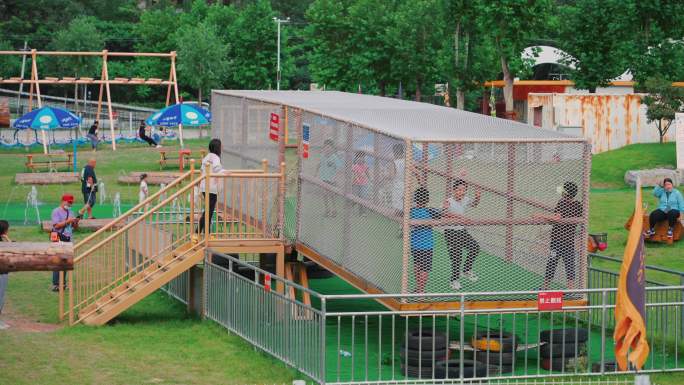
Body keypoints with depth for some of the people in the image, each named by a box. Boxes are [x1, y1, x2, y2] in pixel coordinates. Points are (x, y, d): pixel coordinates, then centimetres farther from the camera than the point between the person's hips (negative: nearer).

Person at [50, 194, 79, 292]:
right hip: (59, 238, -7)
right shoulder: (56, 211, -5)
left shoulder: (70, 212, 17)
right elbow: (56, 225, -15)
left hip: (68, 239, 7)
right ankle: (55, 284, -11)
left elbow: (75, 227, 18)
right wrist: (68, 221, -19)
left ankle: (63, 283, 14)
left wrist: (75, 222, -4)